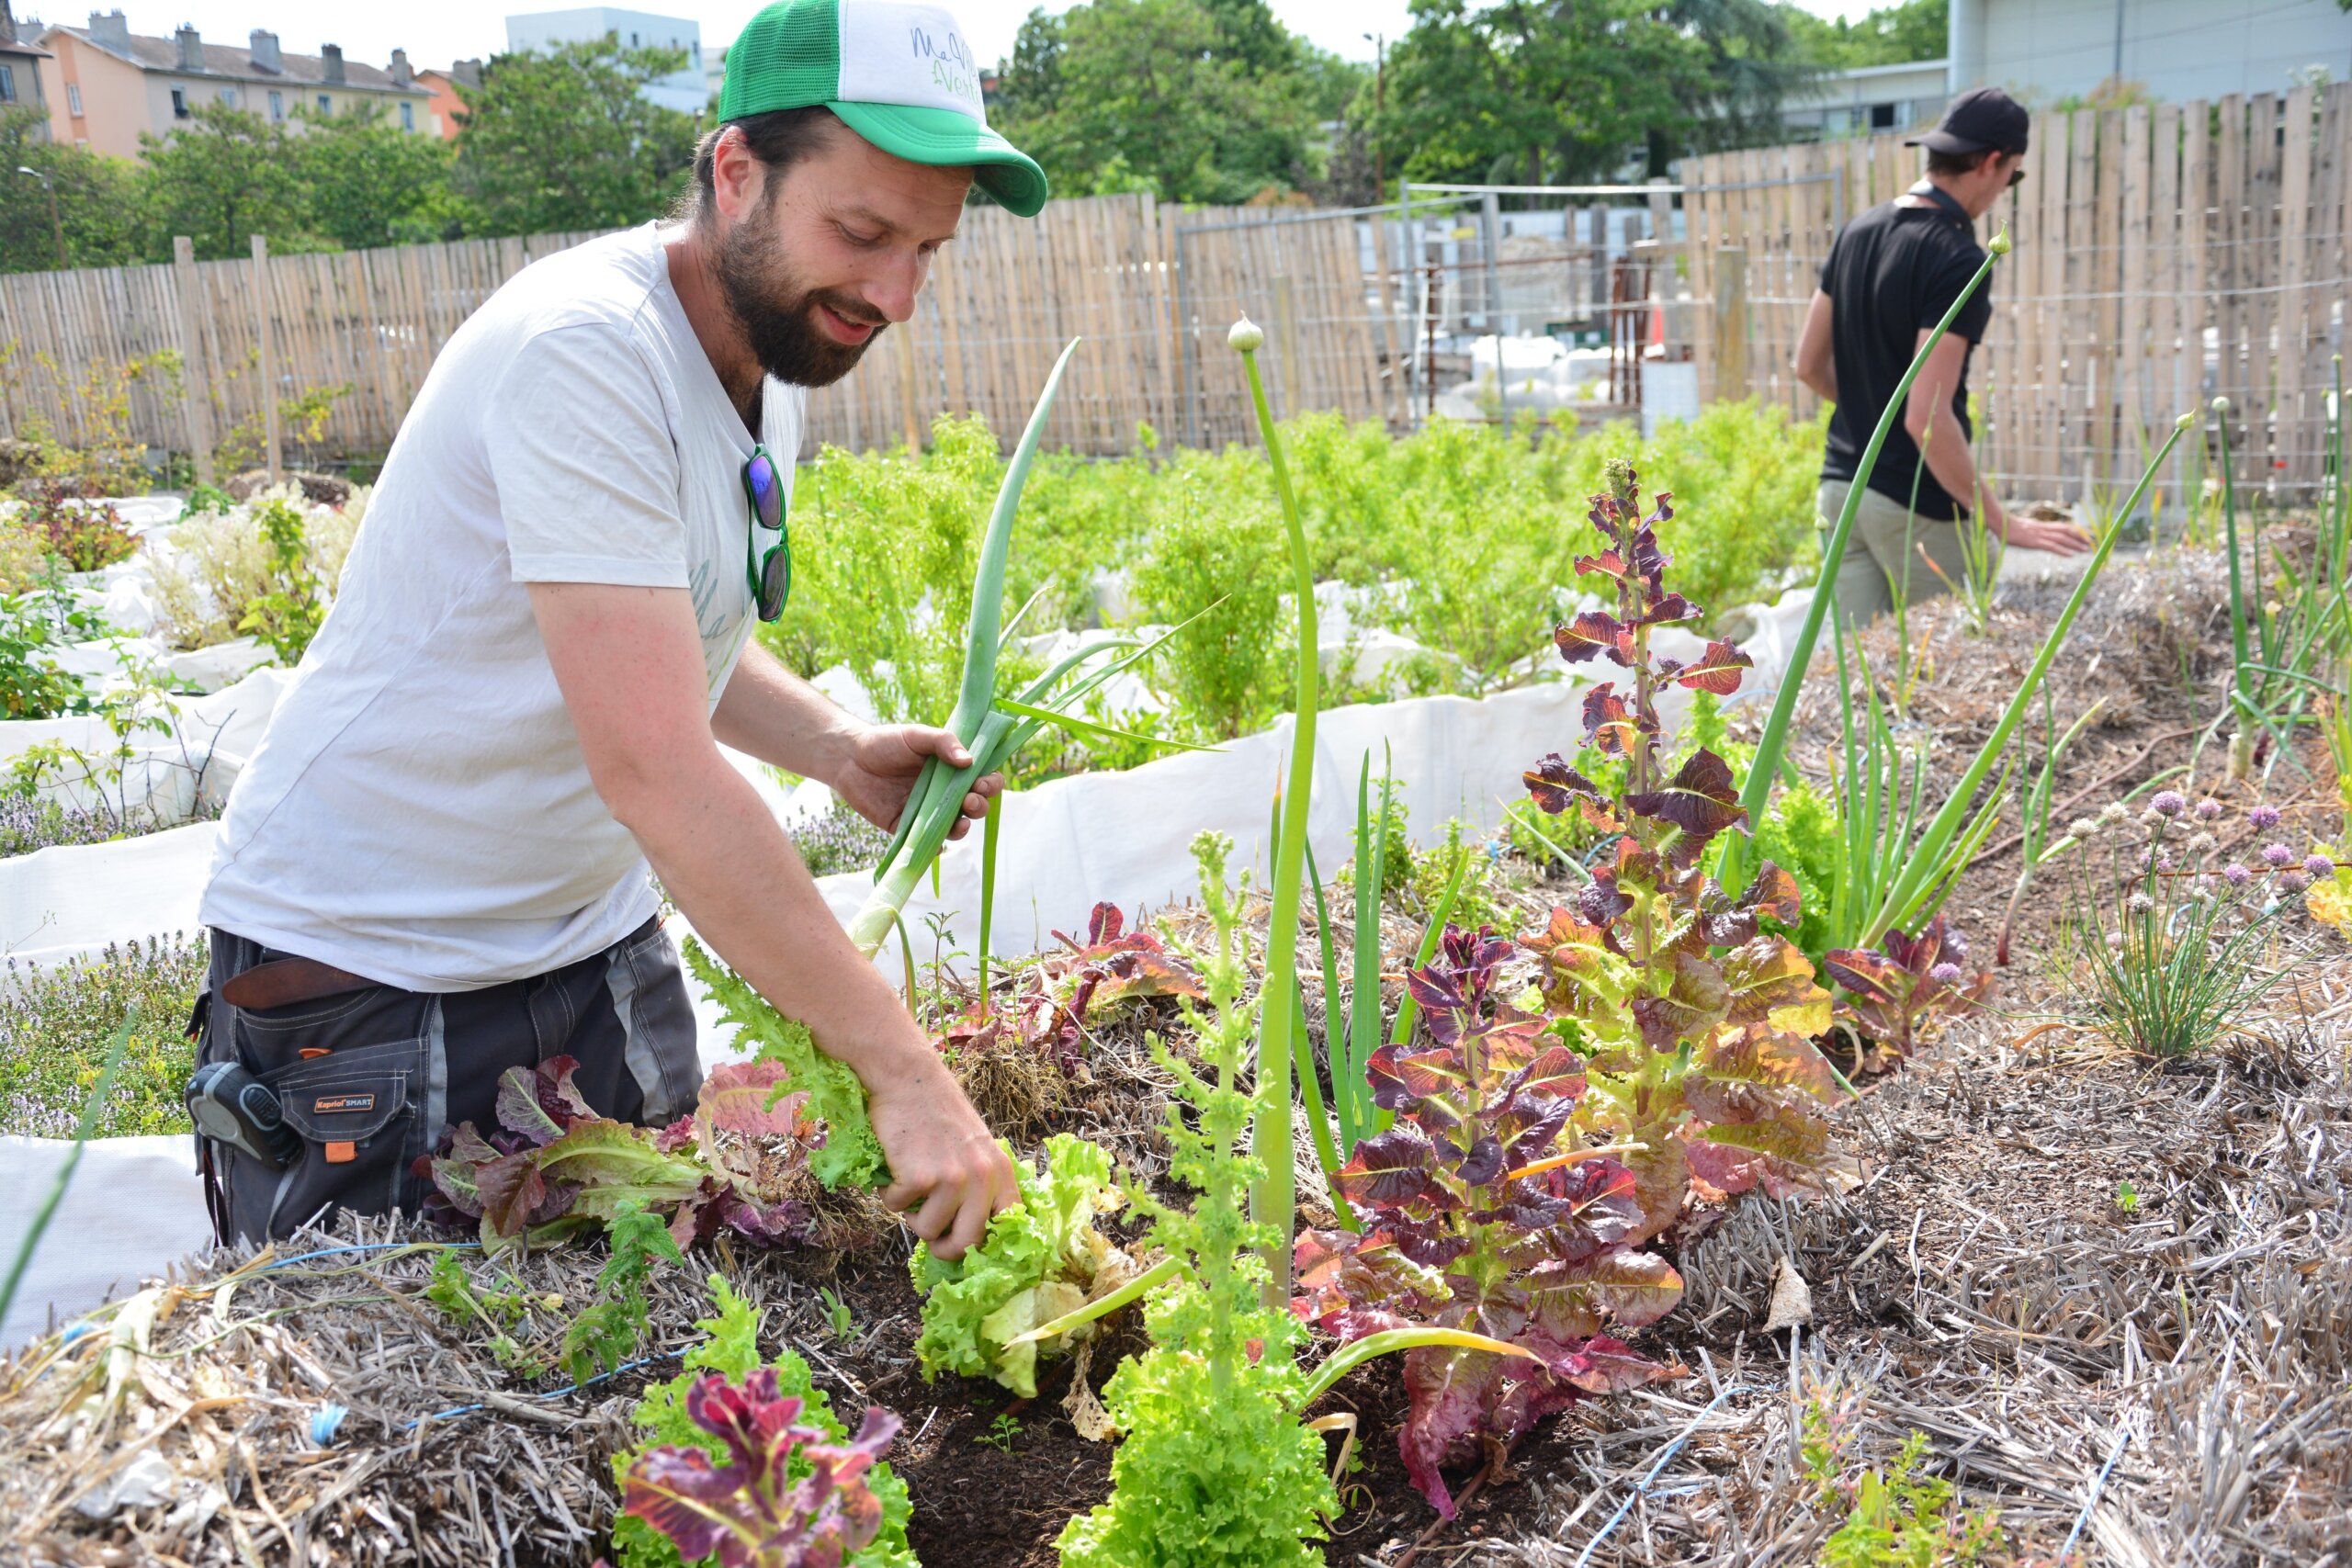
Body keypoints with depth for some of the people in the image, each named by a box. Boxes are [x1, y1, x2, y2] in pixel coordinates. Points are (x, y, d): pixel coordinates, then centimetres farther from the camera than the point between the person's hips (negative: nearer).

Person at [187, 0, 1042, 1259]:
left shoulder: (774, 355, 2)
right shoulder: (582, 347, -27)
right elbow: (652, 766, -34)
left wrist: (838, 751, -3)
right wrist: (902, 1072, -32)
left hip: (594, 931, 8)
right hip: (366, 970, -8)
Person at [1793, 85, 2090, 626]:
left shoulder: (1858, 231, 6)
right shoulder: (1959, 260, -18)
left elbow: (1810, 365, 13)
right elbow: (1928, 418, -23)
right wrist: (2002, 522, -18)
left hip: (1842, 488, 7)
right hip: (1917, 505, -7)